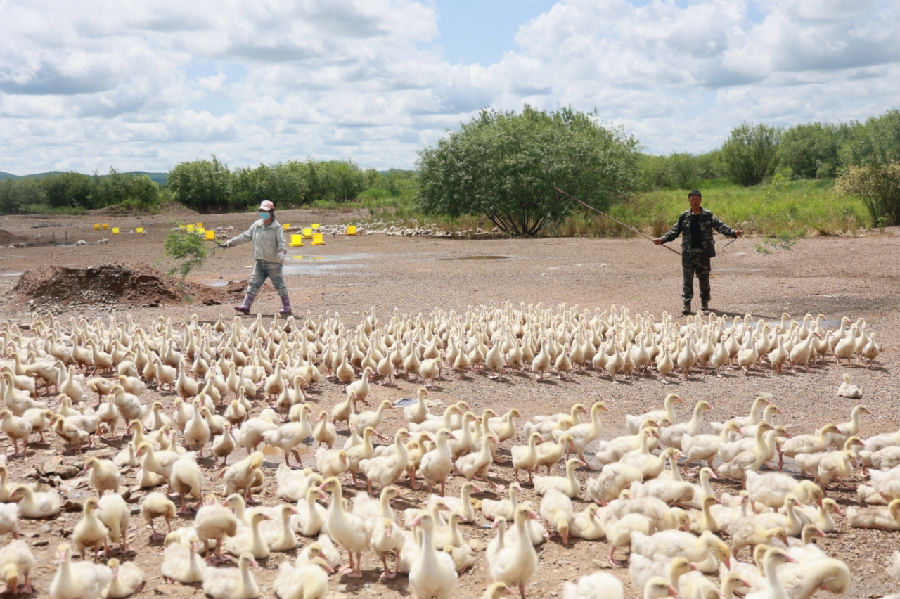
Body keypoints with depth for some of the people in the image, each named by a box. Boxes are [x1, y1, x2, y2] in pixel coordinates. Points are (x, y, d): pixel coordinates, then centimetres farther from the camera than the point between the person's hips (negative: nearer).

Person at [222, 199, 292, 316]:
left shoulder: (277, 227, -10)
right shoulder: (256, 225, 7)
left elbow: (282, 242, -19)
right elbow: (246, 236, 14)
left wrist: (282, 253, -39)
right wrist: (230, 242, 13)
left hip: (273, 262, -5)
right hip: (260, 262, 6)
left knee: (280, 285, 3)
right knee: (253, 284, 3)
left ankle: (287, 307, 14)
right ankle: (246, 306, 5)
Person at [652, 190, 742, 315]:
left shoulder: (708, 215, 3)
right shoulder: (684, 216, 8)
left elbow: (720, 226, -5)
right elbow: (674, 232, 9)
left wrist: (733, 232, -19)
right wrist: (662, 239, -2)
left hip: (703, 252, -1)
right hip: (688, 253, 1)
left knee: (704, 278, 6)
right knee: (687, 279, -4)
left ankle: (704, 302, 21)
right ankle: (686, 305, -4)